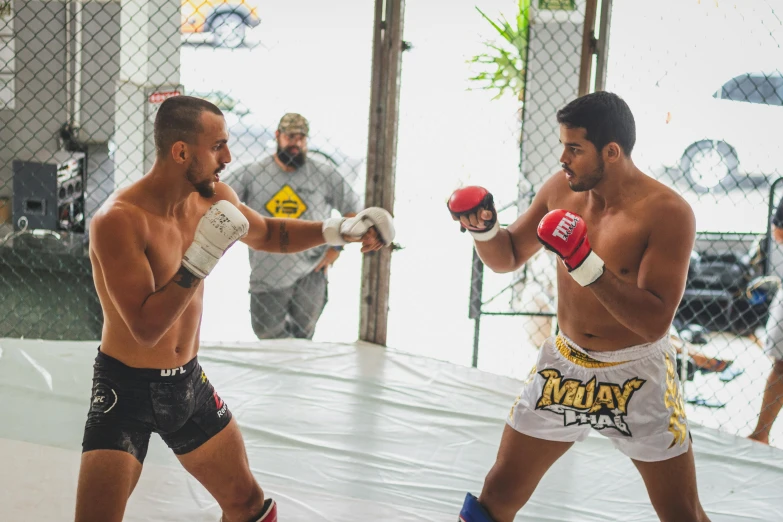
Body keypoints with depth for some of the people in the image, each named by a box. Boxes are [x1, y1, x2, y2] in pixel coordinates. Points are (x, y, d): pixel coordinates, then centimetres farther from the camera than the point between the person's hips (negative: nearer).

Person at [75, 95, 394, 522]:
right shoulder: (119, 220, -25)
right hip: (127, 390, -6)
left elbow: (268, 234, 17)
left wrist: (339, 230, 5)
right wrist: (202, 258, -33)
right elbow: (146, 329, -28)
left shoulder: (213, 197, -3)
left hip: (189, 381, 7)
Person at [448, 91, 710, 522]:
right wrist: (484, 229, -13)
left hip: (637, 375, -4)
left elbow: (655, 322, -26)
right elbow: (507, 257, 9)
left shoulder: (668, 212, -20)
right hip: (563, 365, 4)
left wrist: (587, 266, -37)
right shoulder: (561, 189, -5)